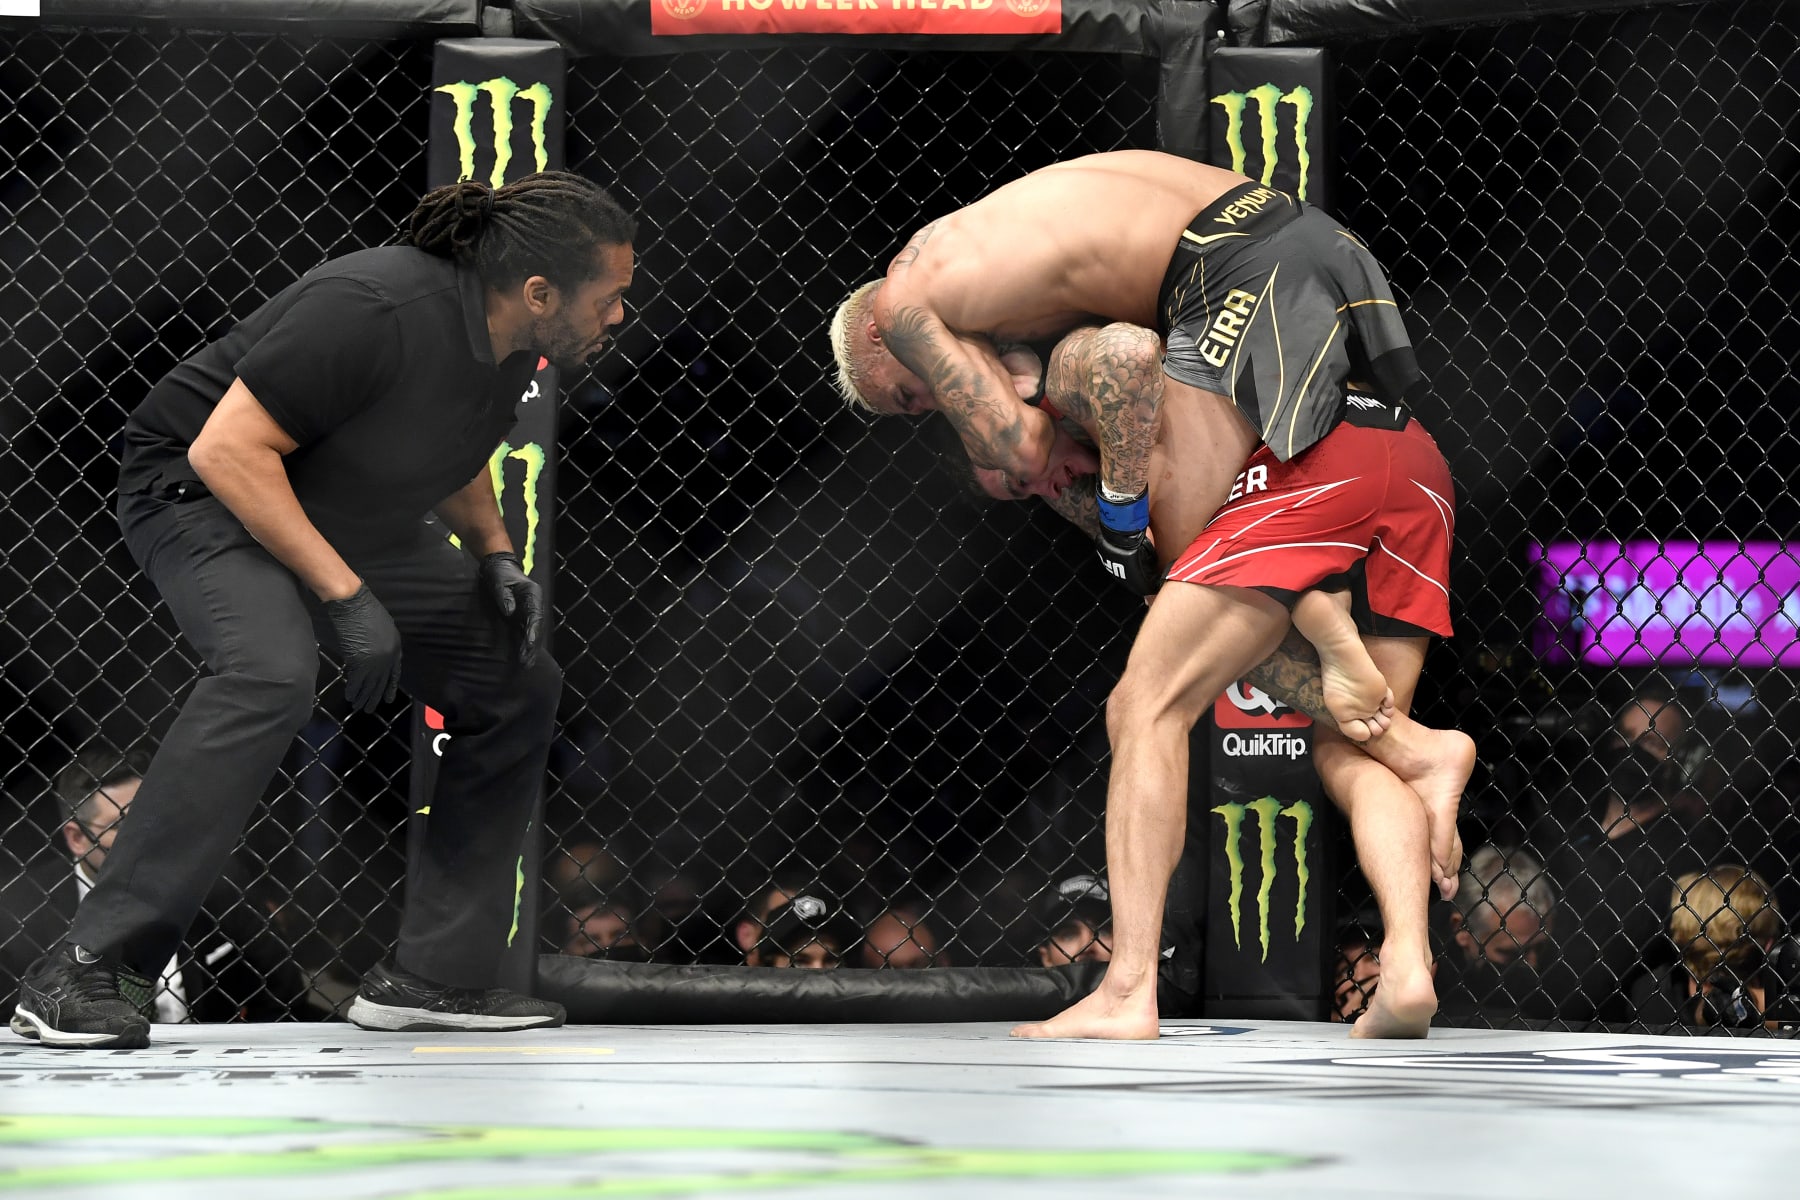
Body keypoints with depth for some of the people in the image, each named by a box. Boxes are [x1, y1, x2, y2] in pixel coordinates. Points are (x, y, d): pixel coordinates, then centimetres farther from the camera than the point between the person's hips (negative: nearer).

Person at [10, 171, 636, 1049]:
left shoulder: (512, 344, -4)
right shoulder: (373, 311, -32)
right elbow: (225, 450, -30)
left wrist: (492, 552, 1)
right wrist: (347, 597, -31)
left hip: (353, 522, 9)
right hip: (200, 493, -9)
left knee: (520, 687, 4)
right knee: (271, 671, -37)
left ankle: (433, 974, 9)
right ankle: (80, 969, -35)